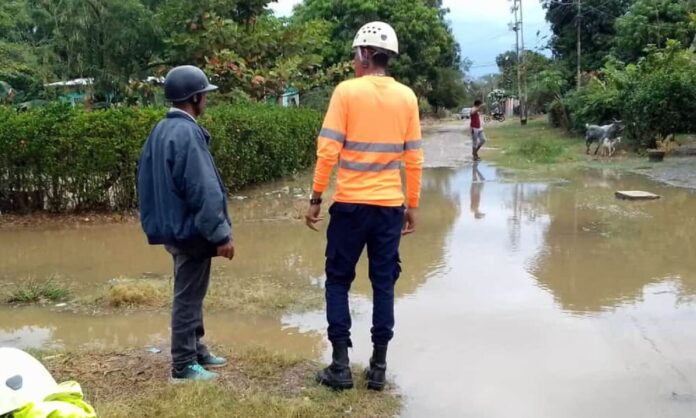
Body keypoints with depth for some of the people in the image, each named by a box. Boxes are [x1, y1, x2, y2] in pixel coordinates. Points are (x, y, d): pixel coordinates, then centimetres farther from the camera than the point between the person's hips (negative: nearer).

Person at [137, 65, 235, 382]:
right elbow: (203, 190, -23)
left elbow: (148, 180, 16)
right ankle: (184, 364, 10)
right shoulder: (187, 133, -21)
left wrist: (154, 222, 22)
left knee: (191, 294, 20)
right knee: (188, 298, 0)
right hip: (190, 229, -10)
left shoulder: (160, 130, 10)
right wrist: (221, 233, -19)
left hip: (175, 227, 10)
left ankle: (196, 350, 32)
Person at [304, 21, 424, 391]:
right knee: (384, 283, 10)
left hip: (351, 204, -3)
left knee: (338, 281, 9)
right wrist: (412, 205, 13)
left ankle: (341, 365, 8)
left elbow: (328, 150, -10)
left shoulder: (347, 90, -7)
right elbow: (414, 158, 5)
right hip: (390, 206, 3)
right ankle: (378, 367, 13)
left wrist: (315, 198, -2)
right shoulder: (407, 97, 4)